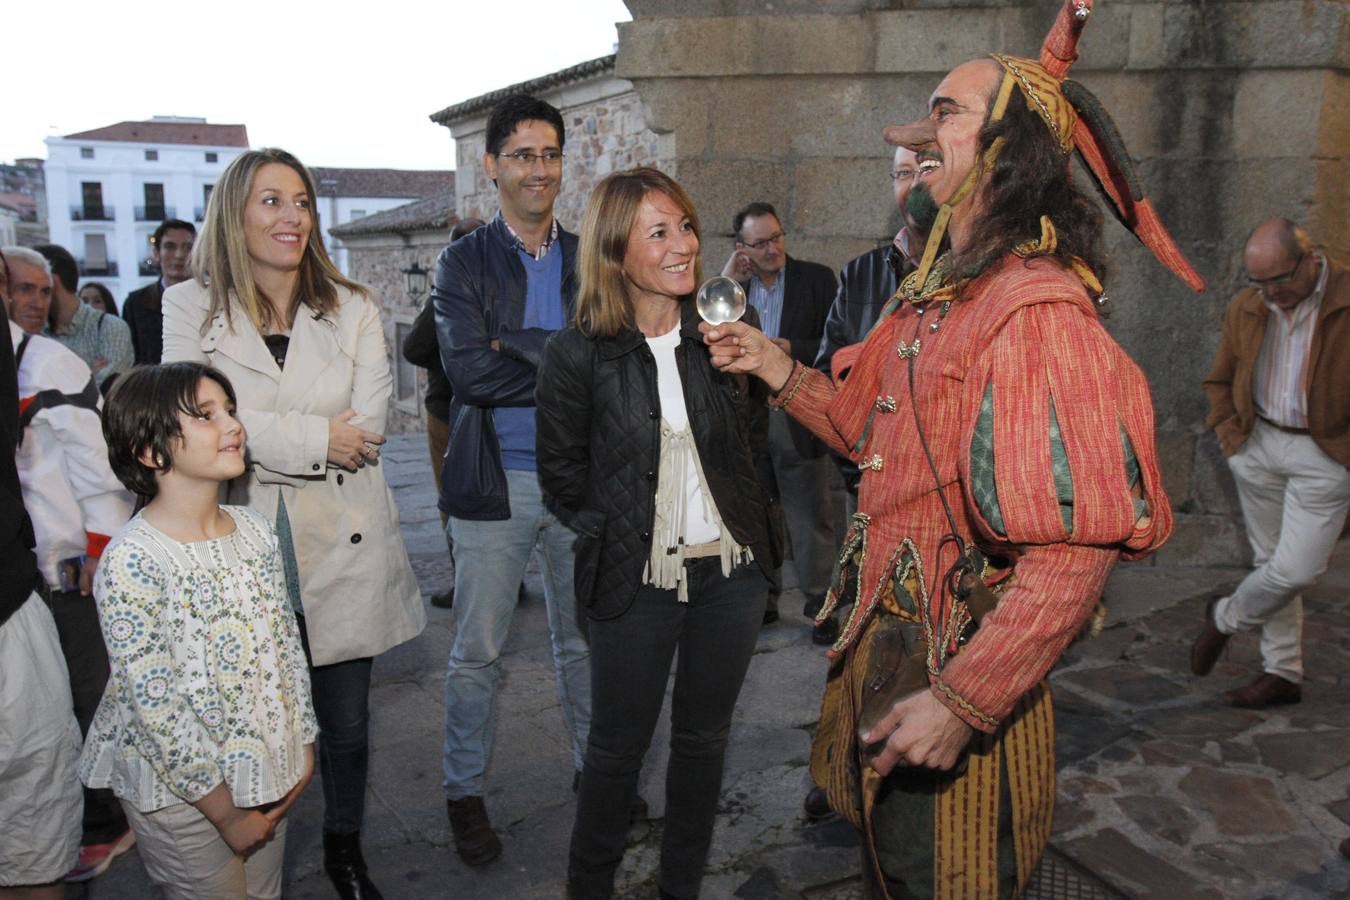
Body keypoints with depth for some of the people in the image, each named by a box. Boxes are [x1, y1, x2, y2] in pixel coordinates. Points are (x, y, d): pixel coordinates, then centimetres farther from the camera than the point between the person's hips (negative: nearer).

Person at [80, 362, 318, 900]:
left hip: (266, 769, 6)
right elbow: (156, 708, -20)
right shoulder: (133, 560, -22)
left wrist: (302, 746, 6)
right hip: (180, 789, -6)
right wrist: (226, 811, -14)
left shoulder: (254, 529, -2)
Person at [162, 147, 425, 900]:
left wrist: (265, 439, -11)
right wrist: (317, 439, -14)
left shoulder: (353, 308, 4)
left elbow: (368, 429, -7)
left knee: (346, 720, 13)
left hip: (343, 550, 1)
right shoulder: (191, 308, 2)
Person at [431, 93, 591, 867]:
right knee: (477, 652, 9)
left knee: (585, 642, 16)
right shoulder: (464, 262, -2)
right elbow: (468, 369, -16)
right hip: (496, 482, -2)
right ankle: (466, 793, 27)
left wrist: (517, 349, -17)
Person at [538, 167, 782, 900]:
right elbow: (562, 473, -1)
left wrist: (750, 523, 5)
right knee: (618, 746, 11)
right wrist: (614, 537, -4)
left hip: (732, 570, 3)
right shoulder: (578, 353, -9)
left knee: (703, 737, 16)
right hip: (637, 581, -3)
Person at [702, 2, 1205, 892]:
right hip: (890, 638, 9)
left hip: (960, 669, -8)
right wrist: (780, 370, 9)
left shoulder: (1034, 311, -23)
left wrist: (962, 701, -27)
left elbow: (1078, 545, -27)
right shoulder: (932, 295, 7)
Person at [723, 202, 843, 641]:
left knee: (811, 515, 4)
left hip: (800, 418, -3)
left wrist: (791, 350, -19)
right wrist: (725, 282, -8)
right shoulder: (732, 285, 7)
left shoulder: (816, 279, -1)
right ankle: (763, 599, 27)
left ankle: (819, 604, 17)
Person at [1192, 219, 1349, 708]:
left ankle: (1226, 617, 23)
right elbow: (1219, 380, 14)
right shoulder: (1246, 307, 0)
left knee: (1295, 570, -7)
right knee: (1271, 560, 12)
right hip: (1259, 446, 4)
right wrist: (1232, 437, 4)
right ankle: (1282, 672, 25)